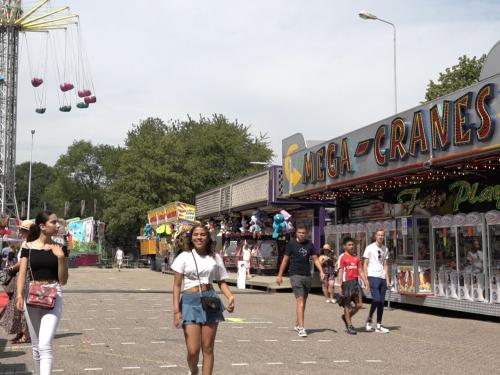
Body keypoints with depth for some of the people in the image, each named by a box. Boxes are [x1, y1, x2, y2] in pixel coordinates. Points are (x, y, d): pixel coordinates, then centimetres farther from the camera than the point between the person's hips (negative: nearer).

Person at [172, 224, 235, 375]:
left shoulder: (215, 258, 6)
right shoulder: (184, 257, 1)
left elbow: (221, 282, 12)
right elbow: (177, 285, 0)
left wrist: (230, 297, -8)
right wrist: (176, 311, -8)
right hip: (190, 301, -2)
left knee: (208, 348, 3)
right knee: (193, 350, -6)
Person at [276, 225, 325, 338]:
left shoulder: (309, 244, 9)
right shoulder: (291, 244, -1)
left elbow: (315, 259, 10)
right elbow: (285, 260, 3)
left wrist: (321, 271, -4)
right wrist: (280, 275, 2)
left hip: (307, 276, 5)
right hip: (295, 275, -4)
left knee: (303, 301, 12)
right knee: (300, 300, -14)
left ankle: (297, 324, 28)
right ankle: (301, 328, -17)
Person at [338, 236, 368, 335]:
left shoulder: (356, 257, 14)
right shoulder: (343, 257, -3)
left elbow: (360, 270, 16)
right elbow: (340, 271, -7)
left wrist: (365, 281, 5)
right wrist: (340, 285, -14)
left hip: (355, 282, 6)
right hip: (347, 282, -6)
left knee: (359, 305, 2)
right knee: (347, 304, 1)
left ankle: (346, 317, 25)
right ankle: (349, 326, 7)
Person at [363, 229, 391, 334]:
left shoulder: (385, 249, 15)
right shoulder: (370, 248, 0)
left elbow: (385, 265, 18)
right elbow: (365, 264, -1)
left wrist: (388, 280, 10)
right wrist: (366, 279, -9)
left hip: (382, 278, 5)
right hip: (373, 277, -5)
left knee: (382, 302, 4)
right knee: (376, 300, -15)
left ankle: (379, 326, 9)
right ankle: (369, 320, 5)